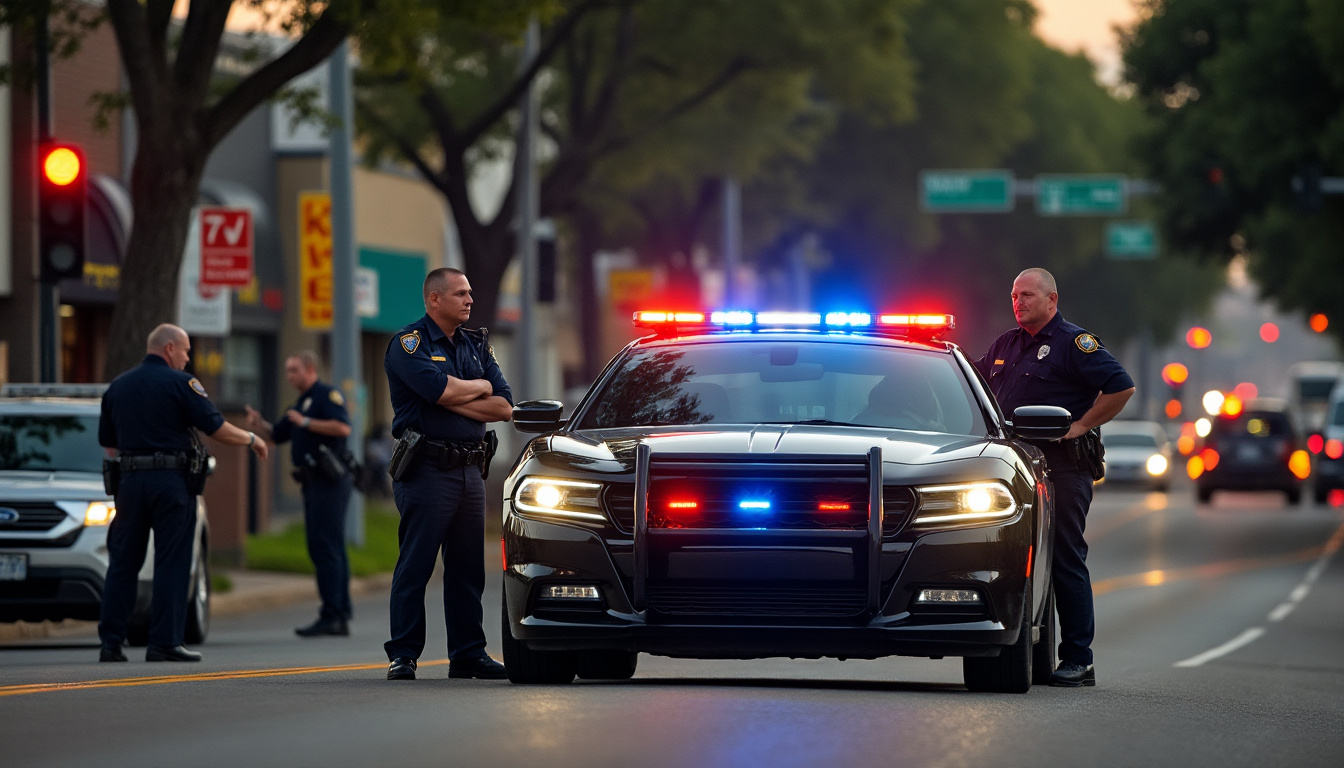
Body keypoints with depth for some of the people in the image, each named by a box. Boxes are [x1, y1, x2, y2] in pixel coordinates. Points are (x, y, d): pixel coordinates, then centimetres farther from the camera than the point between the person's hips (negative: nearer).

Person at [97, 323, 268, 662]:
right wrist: (251, 440, 8)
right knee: (171, 565, -1)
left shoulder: (118, 386, 11)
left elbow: (108, 444, 14)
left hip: (129, 481, 5)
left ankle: (110, 643, 5)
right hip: (171, 480, -5)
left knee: (122, 562, 8)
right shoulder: (179, 383, -6)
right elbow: (218, 428, -8)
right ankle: (165, 643, -3)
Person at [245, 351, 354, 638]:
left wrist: (305, 423, -19)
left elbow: (343, 427, -21)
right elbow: (276, 434, 25)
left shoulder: (327, 395, -7)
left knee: (326, 548, -12)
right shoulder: (301, 404, 22)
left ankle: (331, 616, -14)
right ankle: (340, 617, 12)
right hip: (314, 483, 10)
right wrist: (258, 424, 5)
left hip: (330, 481, -10)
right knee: (322, 548, 10)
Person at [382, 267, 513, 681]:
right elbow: (441, 389, -21)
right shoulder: (408, 343, -3)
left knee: (468, 569, 8)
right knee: (415, 565, -6)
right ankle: (403, 655, -3)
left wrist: (455, 399, -7)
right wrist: (480, 387, -2)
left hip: (469, 470, 6)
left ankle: (468, 654, 13)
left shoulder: (476, 345, 16)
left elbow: (504, 407, 6)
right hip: (427, 470, -6)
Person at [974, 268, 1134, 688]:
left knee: (1066, 561, -6)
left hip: (1062, 467, -7)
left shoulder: (1074, 342, -5)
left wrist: (1081, 425, -12)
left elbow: (1121, 387, -12)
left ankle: (1078, 659, -4)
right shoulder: (1005, 345, 17)